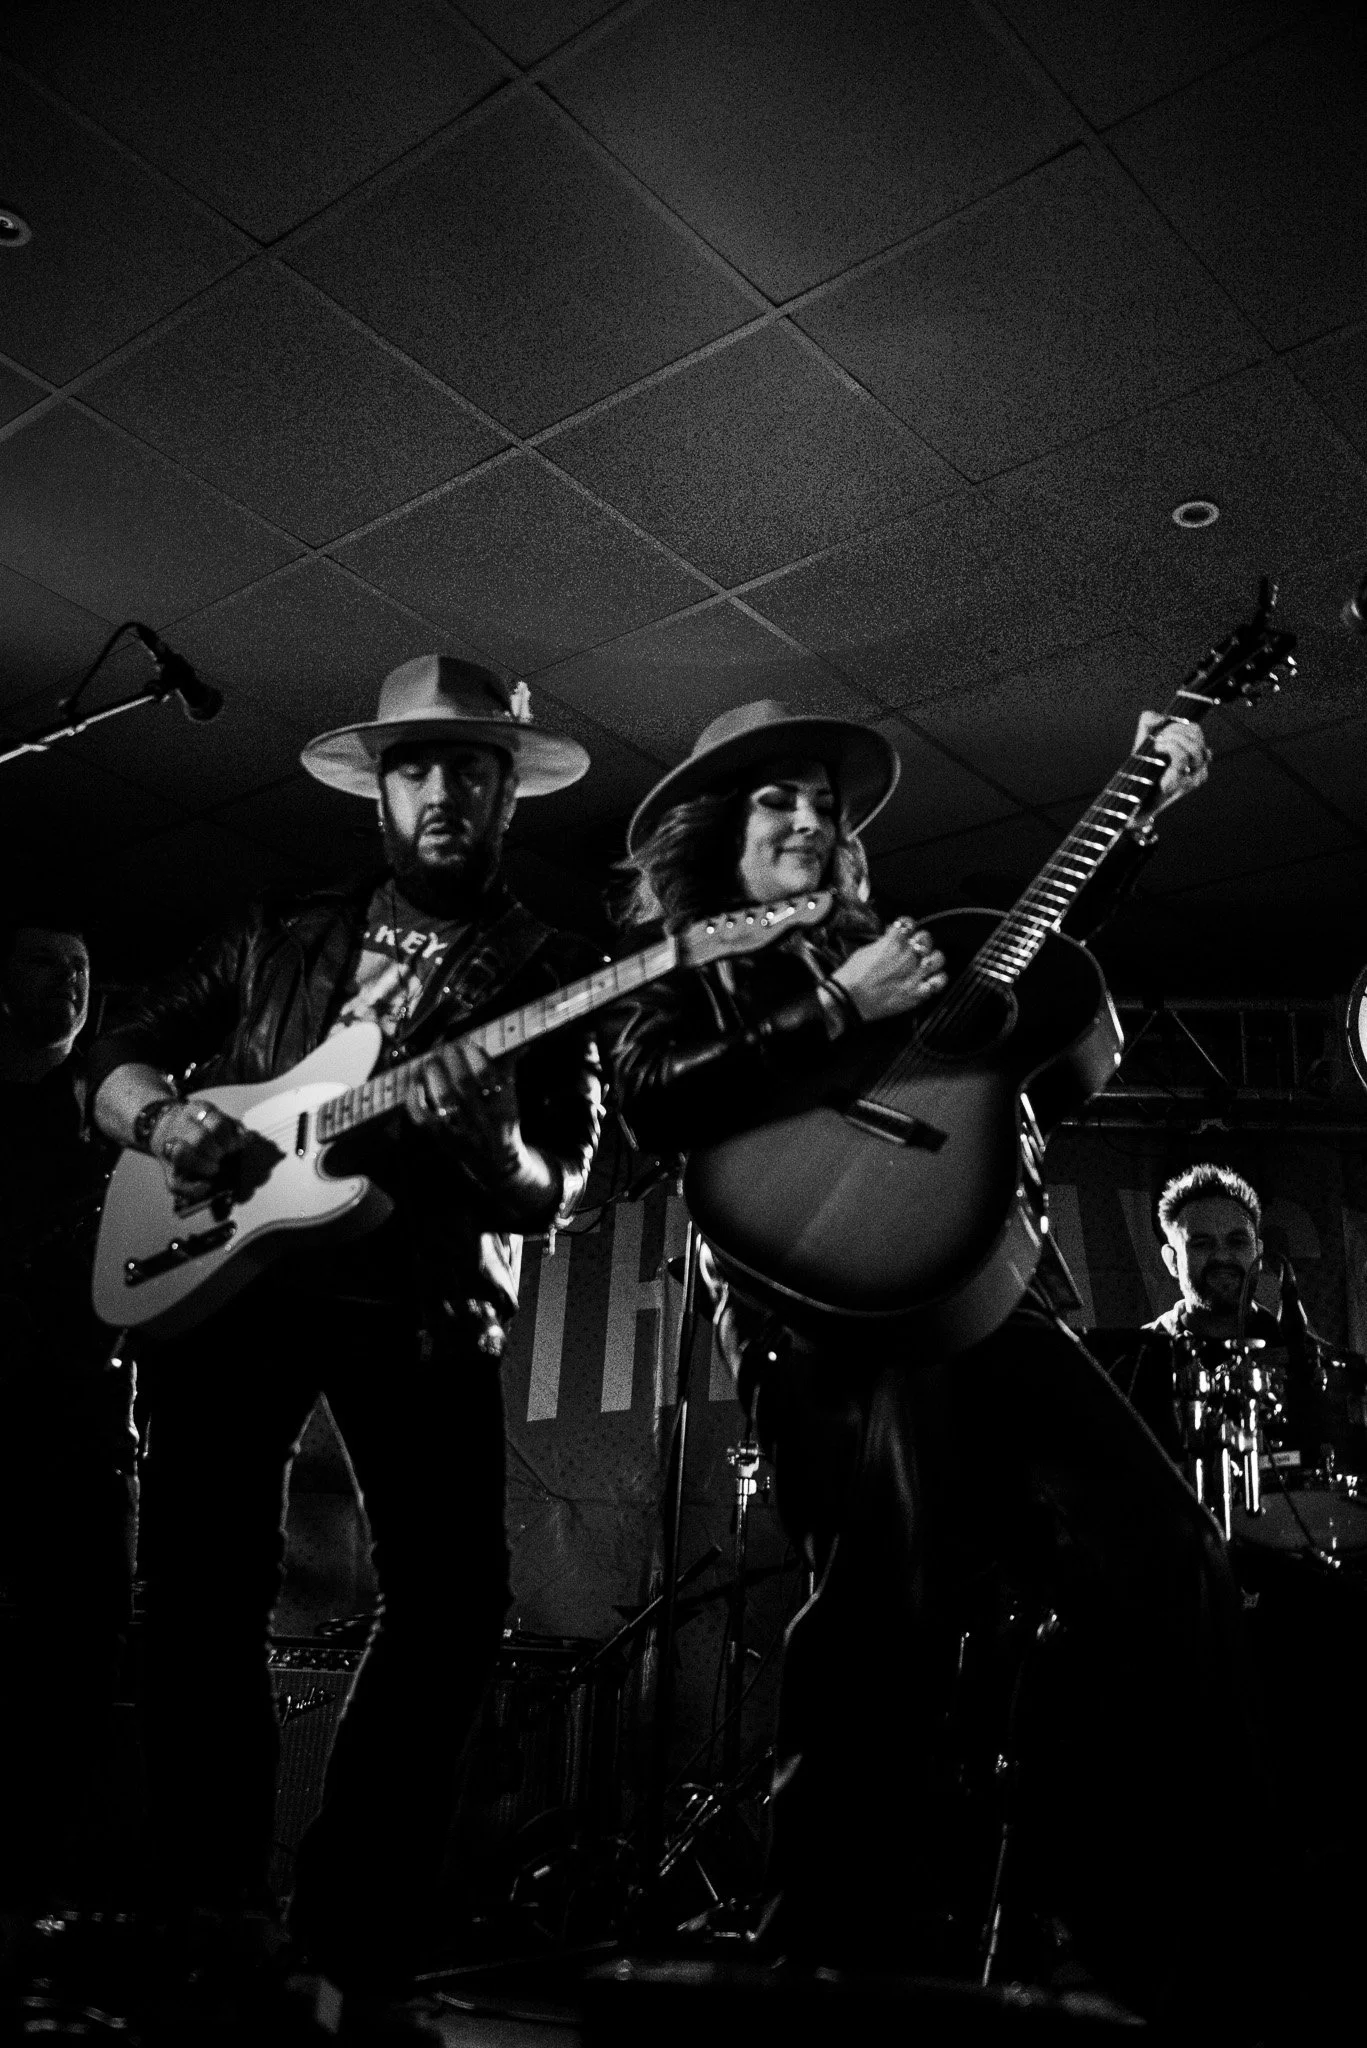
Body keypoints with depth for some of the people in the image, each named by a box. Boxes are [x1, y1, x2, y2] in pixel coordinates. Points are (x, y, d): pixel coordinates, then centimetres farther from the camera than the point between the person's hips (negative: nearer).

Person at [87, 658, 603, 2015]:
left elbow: (549, 1193, 1)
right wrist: (160, 1115, -4)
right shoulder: (276, 938, 16)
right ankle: (207, 1911, 15)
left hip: (428, 1304, -1)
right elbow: (113, 1060, 19)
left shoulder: (555, 975, 9)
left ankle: (352, 1936, 3)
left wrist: (482, 1139, -22)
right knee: (202, 1587, -4)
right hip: (226, 1276, 2)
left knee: (454, 1596, -12)